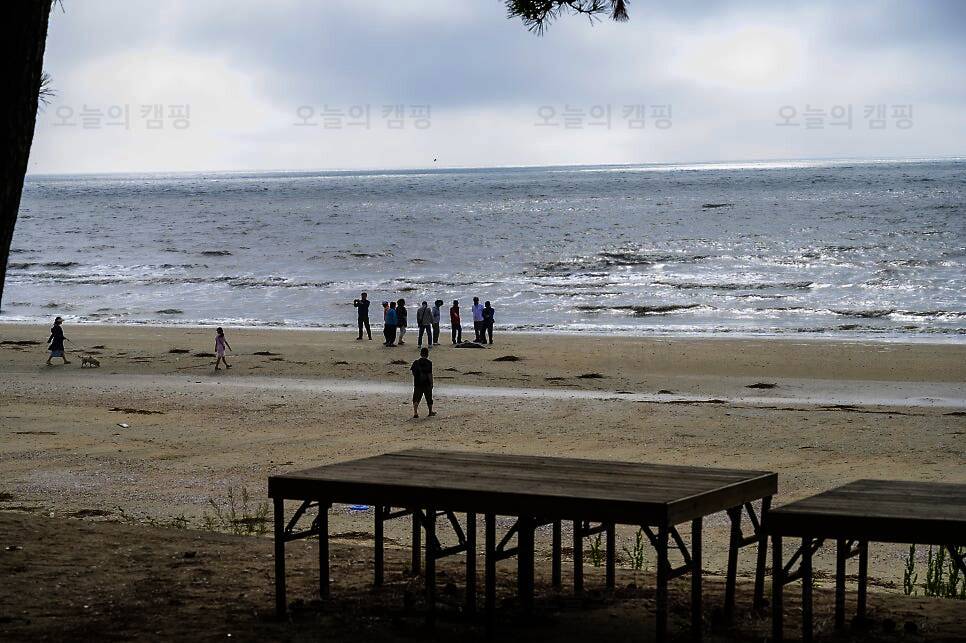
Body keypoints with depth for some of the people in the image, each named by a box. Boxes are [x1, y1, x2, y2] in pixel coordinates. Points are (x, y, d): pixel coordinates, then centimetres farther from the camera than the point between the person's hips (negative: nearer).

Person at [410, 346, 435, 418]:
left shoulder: (416, 363, 2)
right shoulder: (428, 363, -8)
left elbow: (413, 373, 5)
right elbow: (430, 374, -12)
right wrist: (431, 384, -5)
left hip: (417, 384, 2)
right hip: (426, 384, -2)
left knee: (416, 399, 0)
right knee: (429, 399, 15)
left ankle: (415, 412, -18)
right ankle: (430, 412, 27)